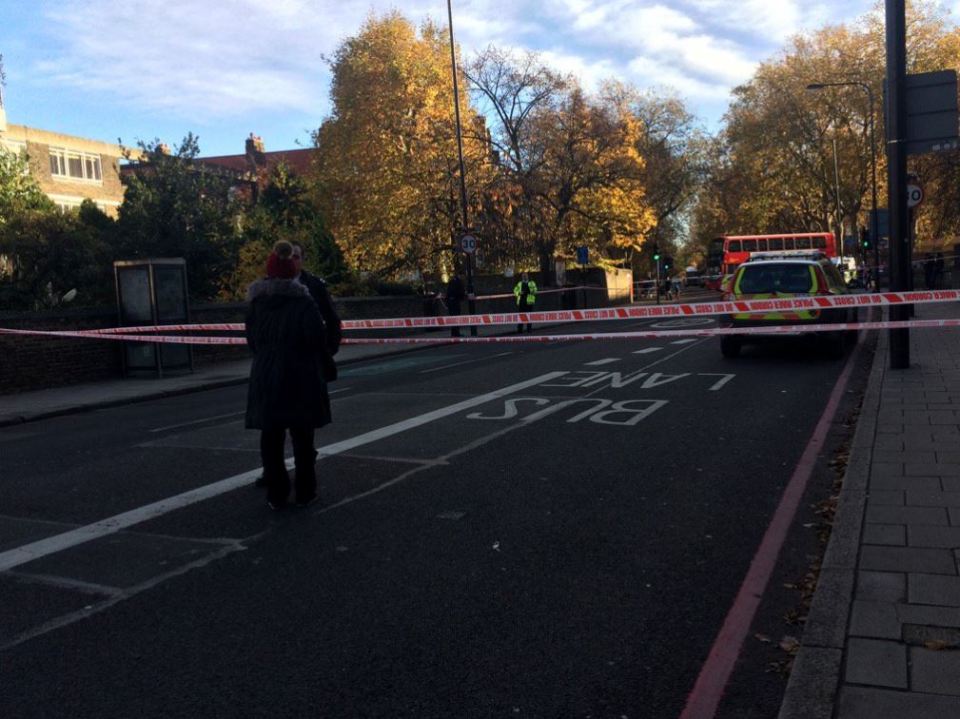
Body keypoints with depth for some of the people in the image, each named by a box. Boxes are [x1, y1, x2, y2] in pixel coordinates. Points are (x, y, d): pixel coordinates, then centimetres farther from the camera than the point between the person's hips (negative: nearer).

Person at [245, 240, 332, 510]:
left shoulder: (256, 303, 1)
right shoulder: (304, 303, -11)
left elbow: (252, 340, 4)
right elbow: (318, 341, -12)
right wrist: (317, 366, 7)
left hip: (265, 379, 3)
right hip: (300, 379, -2)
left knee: (271, 437, 9)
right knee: (302, 437, 9)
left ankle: (276, 495, 12)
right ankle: (305, 492, 16)